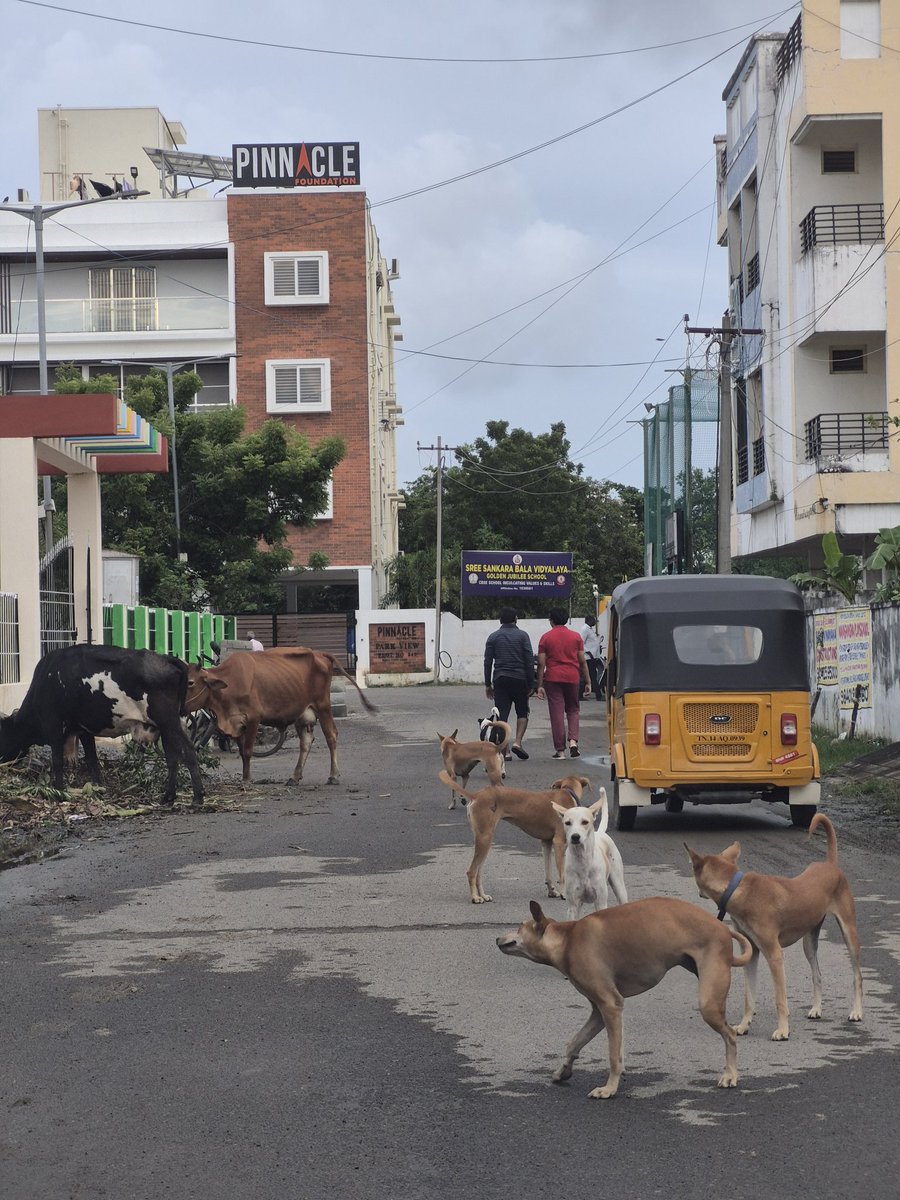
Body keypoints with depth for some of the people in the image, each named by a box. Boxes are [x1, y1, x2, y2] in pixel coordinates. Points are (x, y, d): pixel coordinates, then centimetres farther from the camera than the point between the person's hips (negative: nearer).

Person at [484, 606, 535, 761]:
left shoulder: (493, 637, 7)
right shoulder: (522, 635, 0)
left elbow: (488, 662, 4)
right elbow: (529, 661, -4)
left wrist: (487, 684, 10)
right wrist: (531, 684, 0)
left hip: (500, 679, 2)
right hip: (519, 678, -1)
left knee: (502, 715, 1)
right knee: (522, 712, 13)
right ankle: (517, 742, -4)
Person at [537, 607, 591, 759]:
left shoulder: (546, 638, 0)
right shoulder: (576, 636, 4)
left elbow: (541, 663, -2)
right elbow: (582, 661, 4)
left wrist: (540, 685, 0)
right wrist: (587, 682, 10)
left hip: (553, 678, -1)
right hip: (572, 678, 1)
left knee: (557, 713, 1)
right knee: (573, 710, 17)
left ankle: (560, 750, 1)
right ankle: (573, 740, -4)